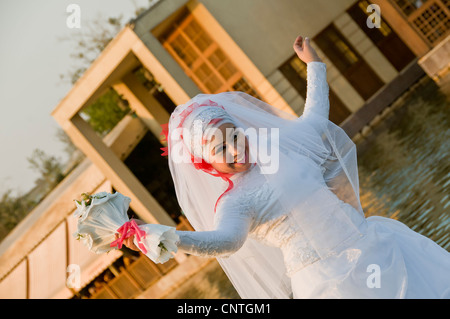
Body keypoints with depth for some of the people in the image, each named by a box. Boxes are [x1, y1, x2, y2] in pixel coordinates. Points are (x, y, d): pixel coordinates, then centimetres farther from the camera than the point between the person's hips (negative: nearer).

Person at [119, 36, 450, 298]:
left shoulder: (283, 143, 5)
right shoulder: (234, 203, -13)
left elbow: (315, 117, 26)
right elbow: (225, 239, -34)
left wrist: (314, 64, 34)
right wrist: (162, 236, -49)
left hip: (377, 246, 6)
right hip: (332, 284, -6)